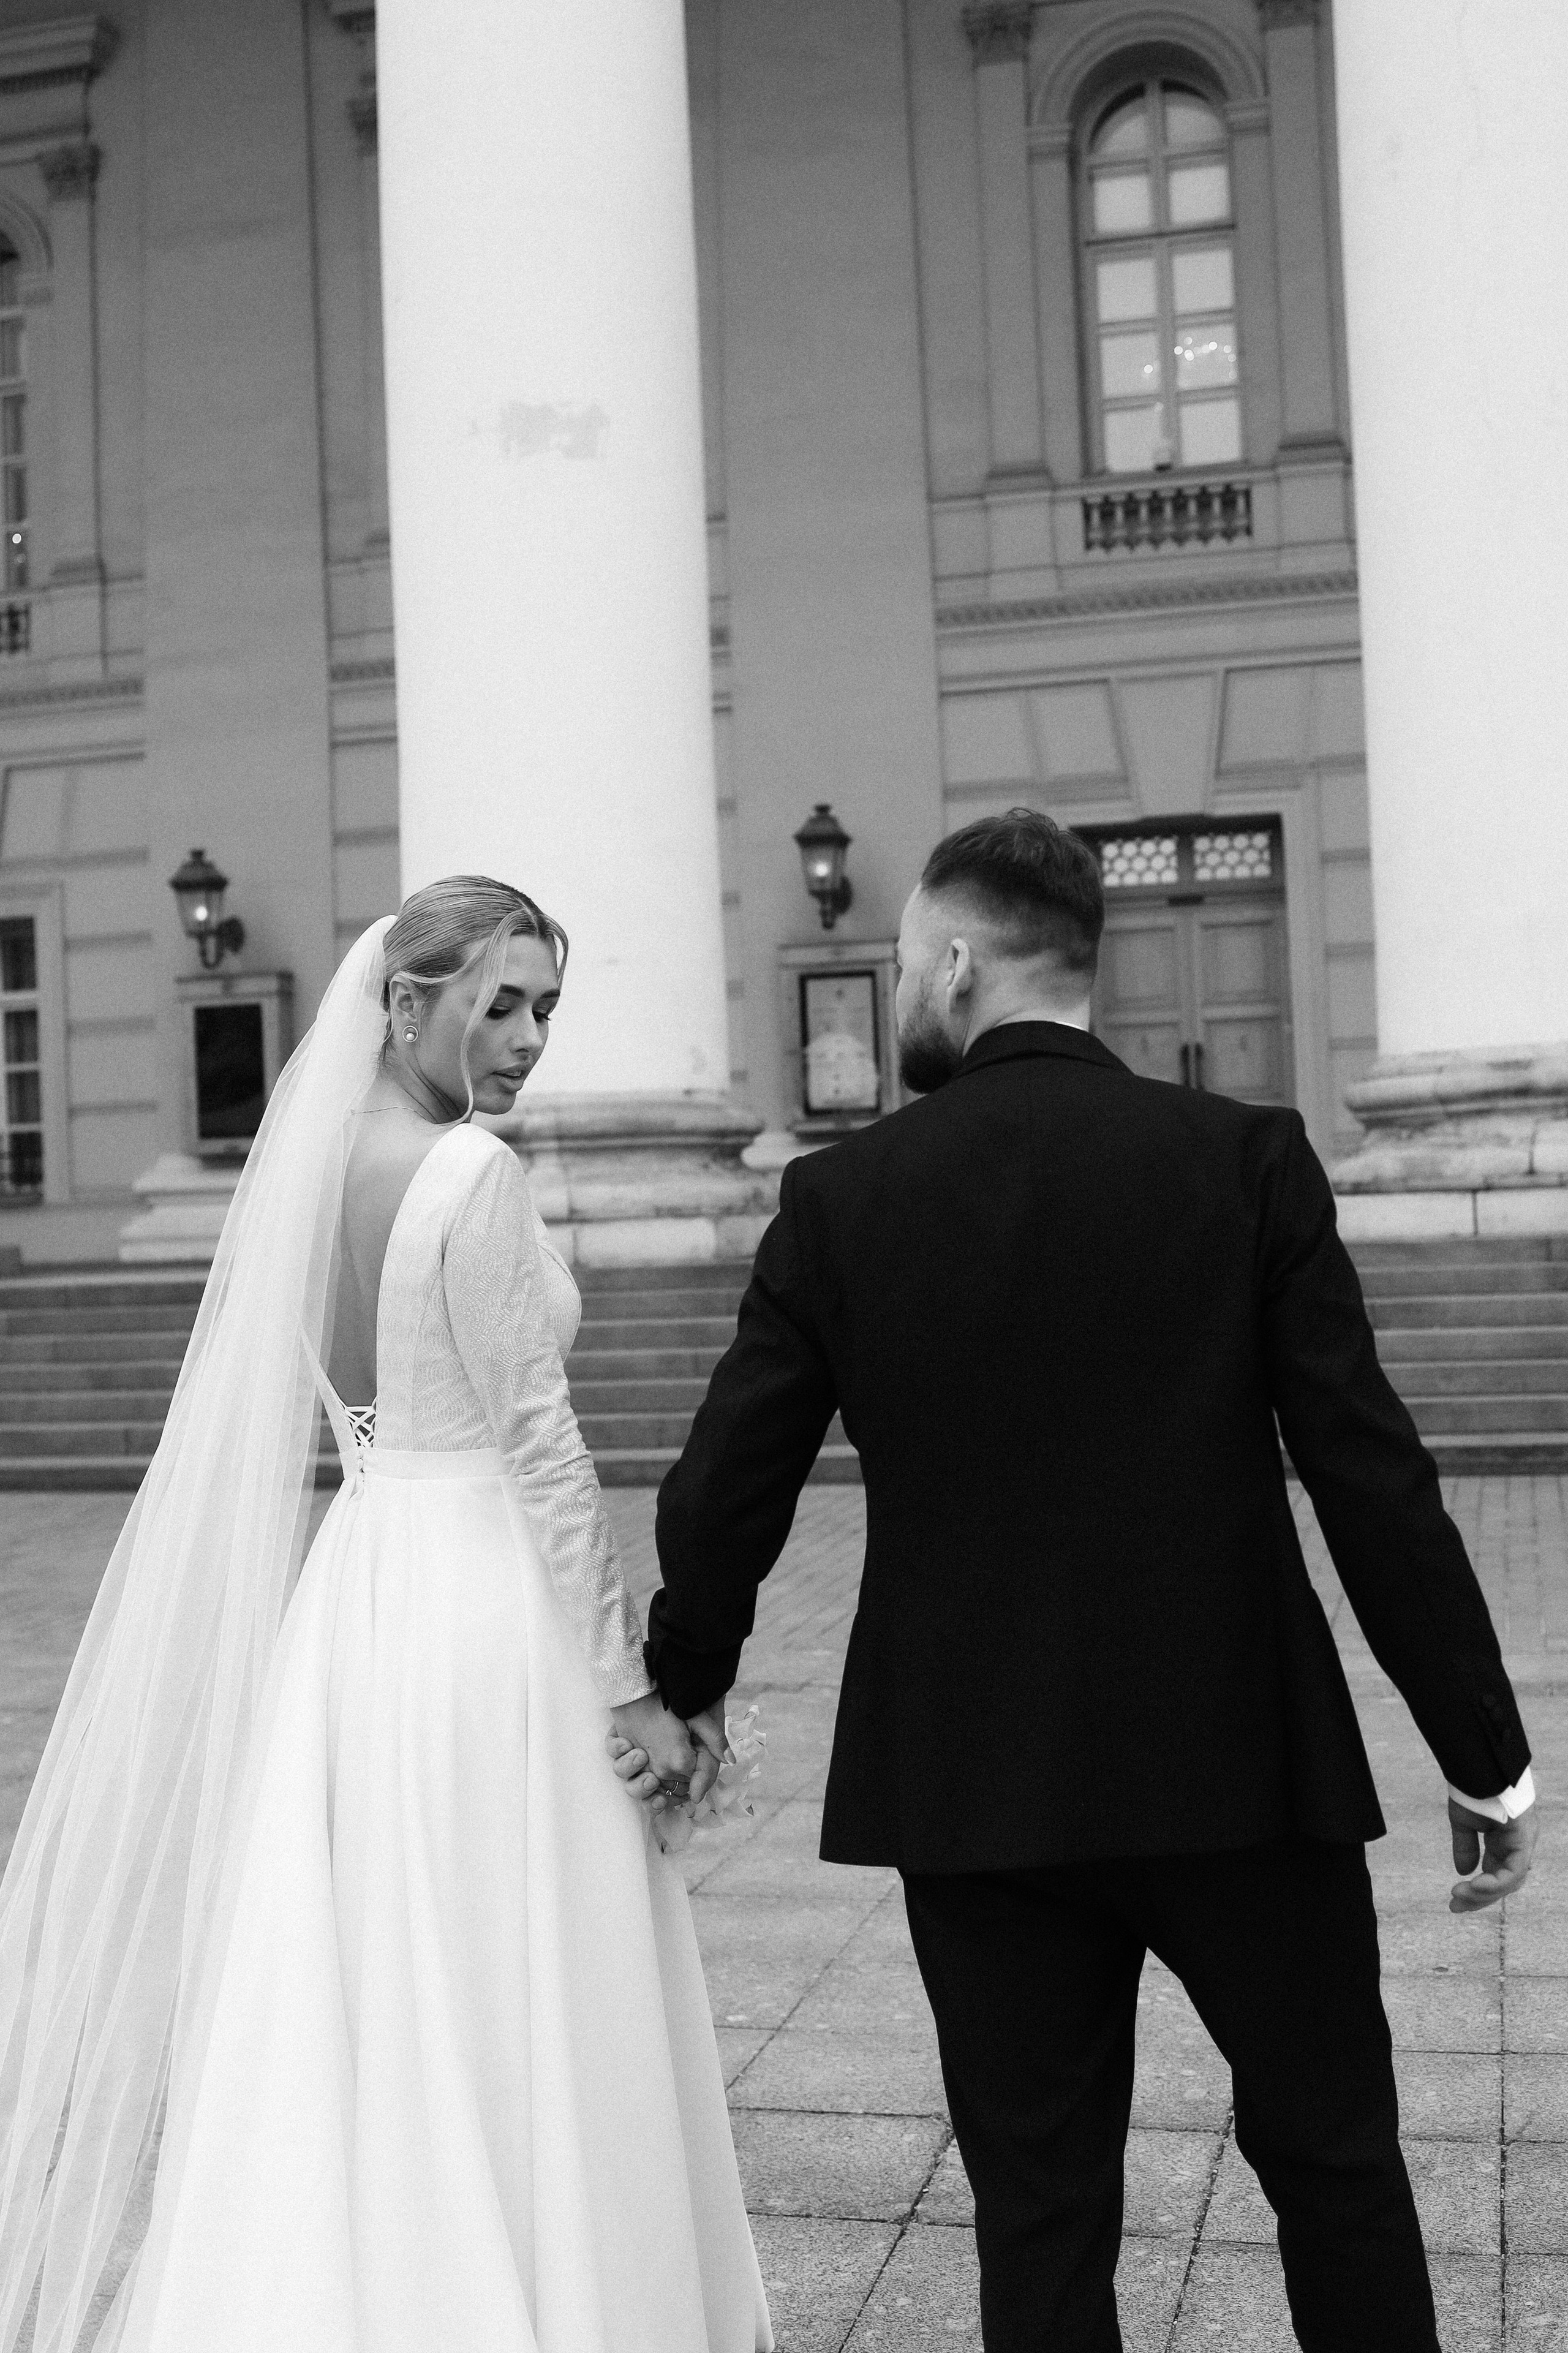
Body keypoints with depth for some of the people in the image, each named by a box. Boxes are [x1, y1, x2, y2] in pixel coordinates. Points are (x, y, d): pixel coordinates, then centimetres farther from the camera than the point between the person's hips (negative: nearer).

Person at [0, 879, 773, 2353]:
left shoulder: (312, 1166, 8)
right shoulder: (474, 1175, -16)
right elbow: (540, 1449, -16)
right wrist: (633, 1681, -10)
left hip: (344, 1600, 8)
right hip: (484, 1608, -8)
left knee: (346, 2015, 16)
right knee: (520, 2024, 5)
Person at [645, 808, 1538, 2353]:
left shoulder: (840, 1197, -5)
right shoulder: (1245, 1159, -6)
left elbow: (722, 1494, -2)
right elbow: (1371, 1474, -9)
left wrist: (685, 1687, 16)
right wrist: (1486, 1757, -1)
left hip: (972, 1787, 1)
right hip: (1240, 1762, 0)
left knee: (1038, 2204, 12)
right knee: (1334, 2157, 18)